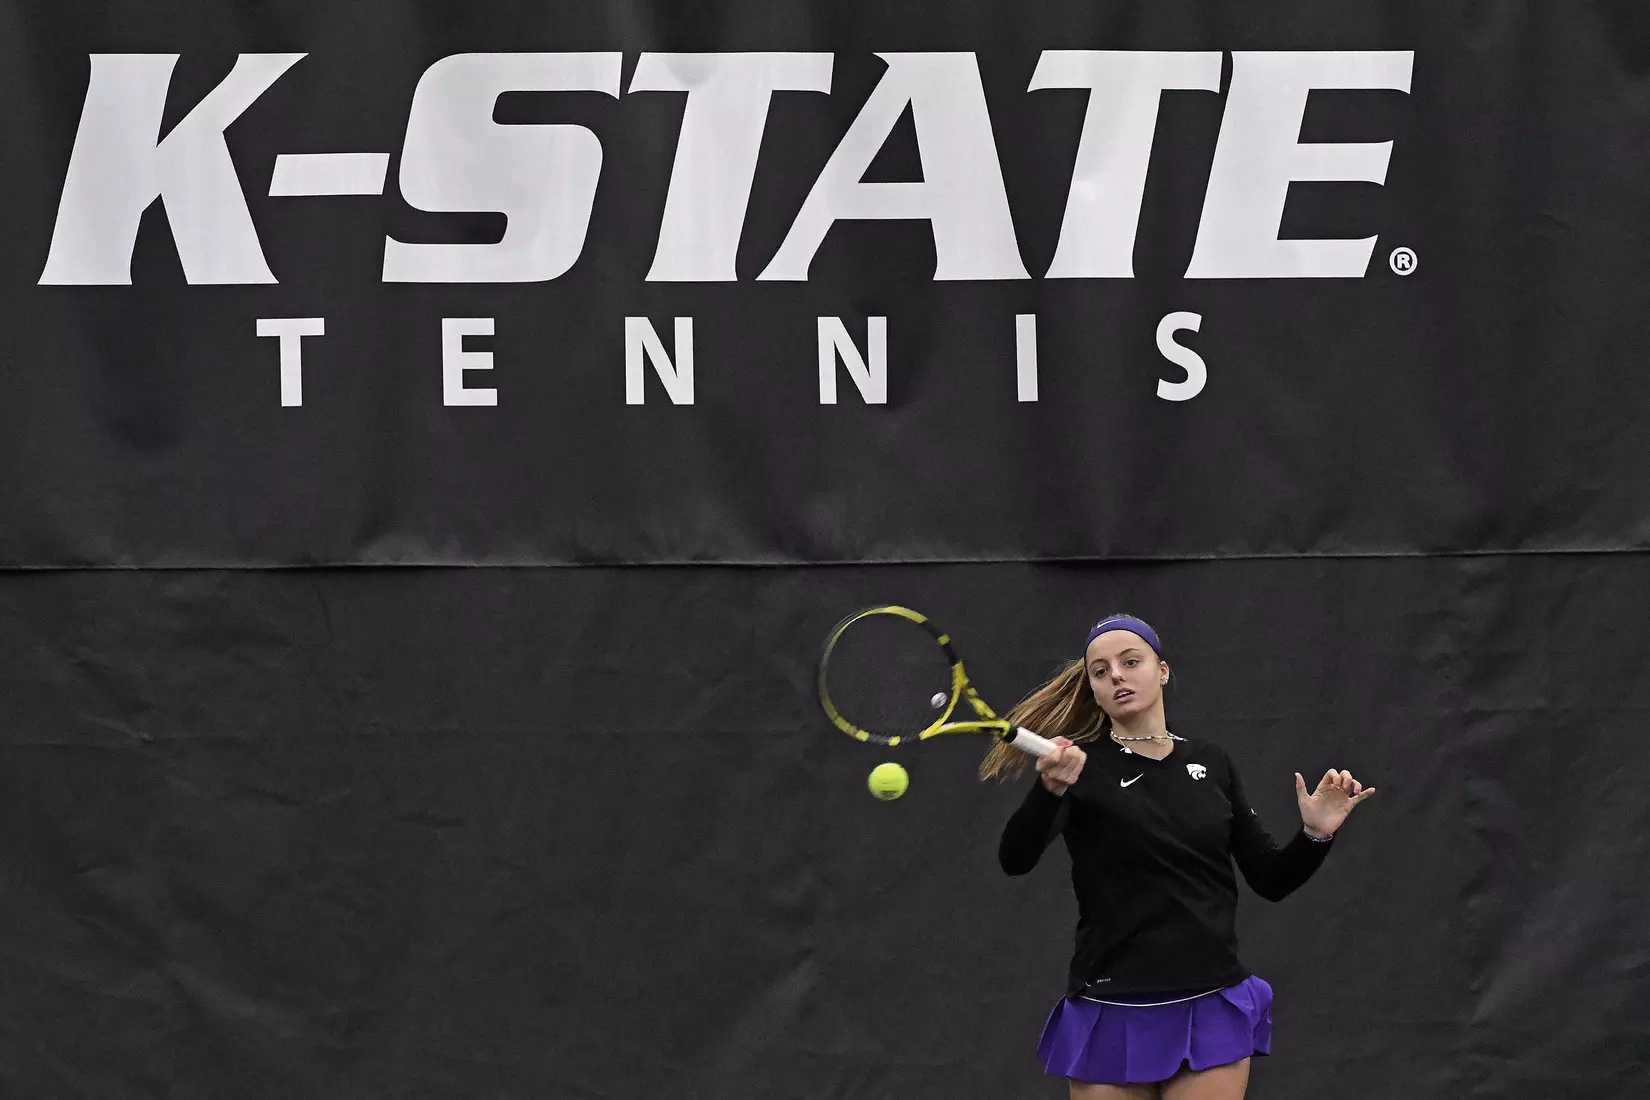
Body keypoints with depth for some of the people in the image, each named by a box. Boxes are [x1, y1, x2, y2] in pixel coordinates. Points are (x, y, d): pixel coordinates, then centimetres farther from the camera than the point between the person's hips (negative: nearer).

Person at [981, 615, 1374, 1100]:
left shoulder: (1212, 764, 9)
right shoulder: (1080, 766, -2)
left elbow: (1270, 879, 14)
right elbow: (1015, 859, -20)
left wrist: (1316, 833, -6)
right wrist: (1051, 788, -39)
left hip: (1211, 1013, 2)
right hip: (1112, 1017, -2)